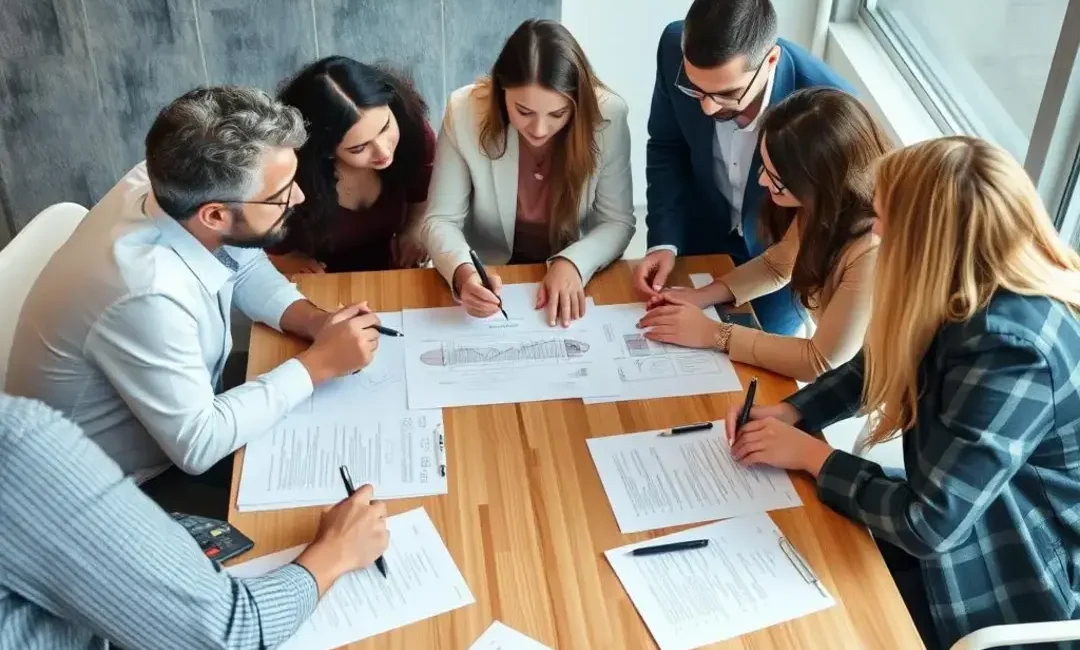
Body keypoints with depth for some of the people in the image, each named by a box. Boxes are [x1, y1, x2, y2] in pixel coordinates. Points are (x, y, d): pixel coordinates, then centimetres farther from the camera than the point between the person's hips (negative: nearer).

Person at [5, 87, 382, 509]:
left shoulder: (174, 189, -18)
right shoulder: (147, 294, -40)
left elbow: (247, 269, 2)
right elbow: (197, 446, -30)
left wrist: (314, 322, -16)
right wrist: (318, 364, -26)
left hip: (178, 415, 7)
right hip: (110, 490, -7)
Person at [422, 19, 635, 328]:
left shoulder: (608, 115, -17)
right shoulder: (465, 112, -18)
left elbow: (618, 221, -8)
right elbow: (441, 221, -12)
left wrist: (572, 263, -26)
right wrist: (463, 273, -32)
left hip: (576, 277, 1)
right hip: (490, 278, -1)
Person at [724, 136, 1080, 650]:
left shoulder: (1011, 350, -35)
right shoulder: (980, 286, -9)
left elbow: (926, 525, -31)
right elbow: (878, 366, 7)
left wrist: (811, 455, -18)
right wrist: (788, 412, -7)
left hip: (1010, 586, -7)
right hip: (974, 515, 7)